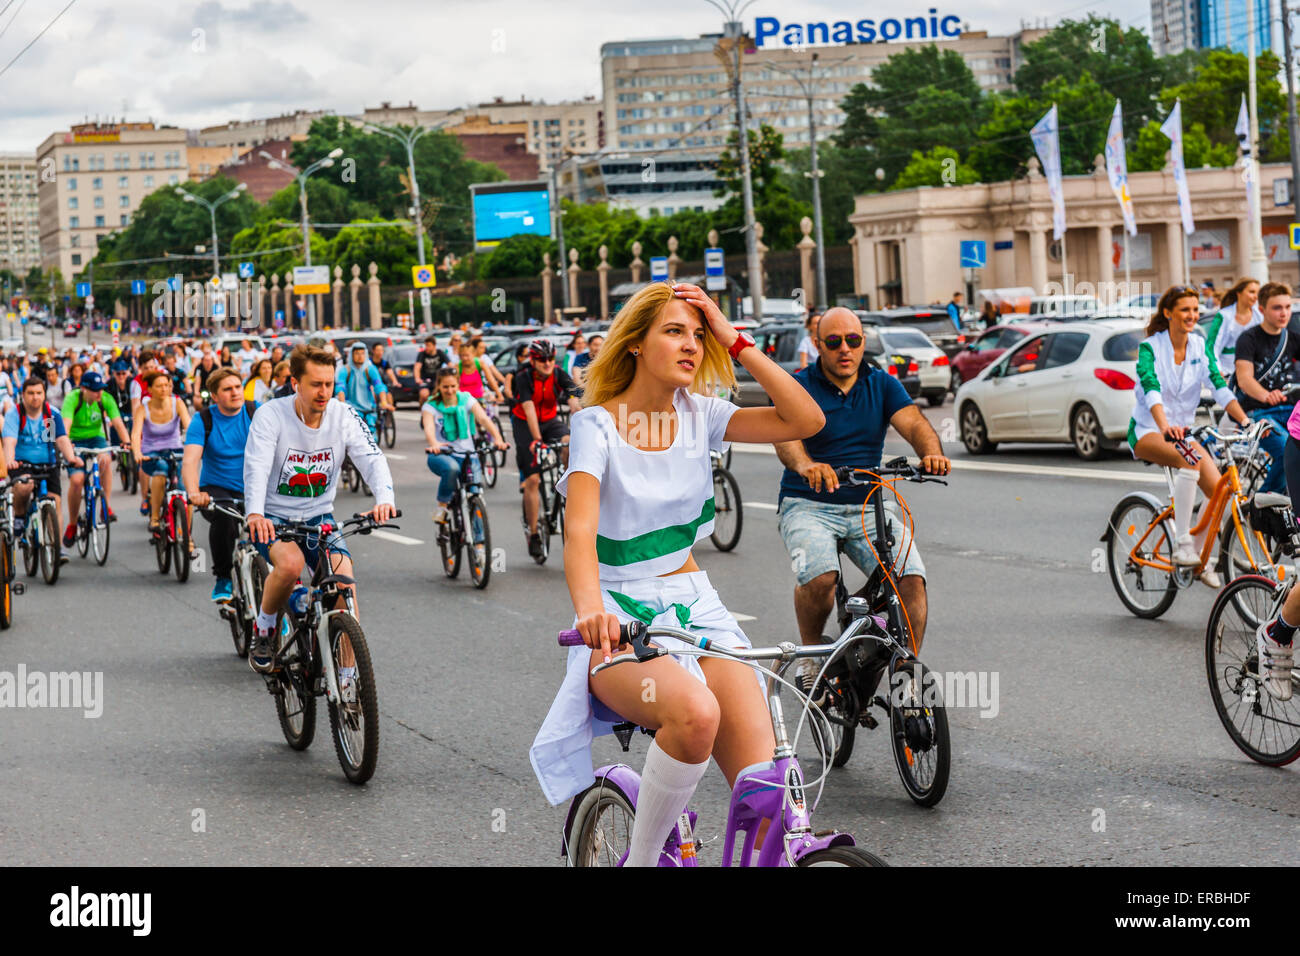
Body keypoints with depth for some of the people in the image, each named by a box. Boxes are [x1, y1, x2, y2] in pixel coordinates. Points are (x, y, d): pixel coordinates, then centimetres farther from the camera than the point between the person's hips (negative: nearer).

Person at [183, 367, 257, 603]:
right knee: (224, 516, -34)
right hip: (216, 490, -1)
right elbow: (190, 460, -18)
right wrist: (194, 492, -38)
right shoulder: (203, 420, -5)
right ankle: (223, 579, -15)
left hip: (252, 489, 1)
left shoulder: (256, 413, -2)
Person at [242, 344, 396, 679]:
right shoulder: (271, 415, -15)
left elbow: (372, 458, -18)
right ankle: (263, 627, -4)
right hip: (273, 517, -3)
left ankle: (348, 675, -10)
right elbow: (256, 467, -27)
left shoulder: (344, 416, -7)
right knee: (291, 563, -34)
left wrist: (384, 498, -40)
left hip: (318, 517, 3)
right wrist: (255, 514, -46)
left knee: (343, 577, -21)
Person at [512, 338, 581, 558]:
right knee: (532, 479, -11)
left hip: (550, 420, 2)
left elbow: (574, 403, -28)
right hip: (524, 423, -2)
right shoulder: (523, 377, -23)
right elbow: (529, 410, -33)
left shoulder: (560, 375, -17)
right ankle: (533, 534, -3)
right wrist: (537, 440, -44)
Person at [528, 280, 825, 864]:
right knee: (694, 712, -37)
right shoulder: (598, 424, -8)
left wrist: (734, 341, -6)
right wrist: (590, 610, -43)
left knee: (765, 791, -18)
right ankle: (640, 860, -17)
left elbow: (805, 420, -5)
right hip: (623, 623, -4)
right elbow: (579, 531, -23)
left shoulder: (698, 414, 6)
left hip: (696, 608, 4)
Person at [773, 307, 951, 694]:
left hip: (866, 508, 3)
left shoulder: (882, 385, 7)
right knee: (820, 577, -31)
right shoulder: (799, 386, -4)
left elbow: (914, 423, -9)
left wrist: (933, 454, -34)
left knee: (912, 577, -21)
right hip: (808, 506, -3)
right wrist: (805, 466, -47)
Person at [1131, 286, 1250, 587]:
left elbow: (1220, 387, -6)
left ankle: (1200, 557, 8)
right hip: (1147, 432, -5)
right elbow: (1151, 390, -30)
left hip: (1183, 430, 5)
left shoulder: (1199, 347, 3)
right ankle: (1181, 545, -32)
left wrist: (1245, 420, -23)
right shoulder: (1150, 348, -14)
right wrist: (1165, 427, -48)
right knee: (1190, 460, -37)